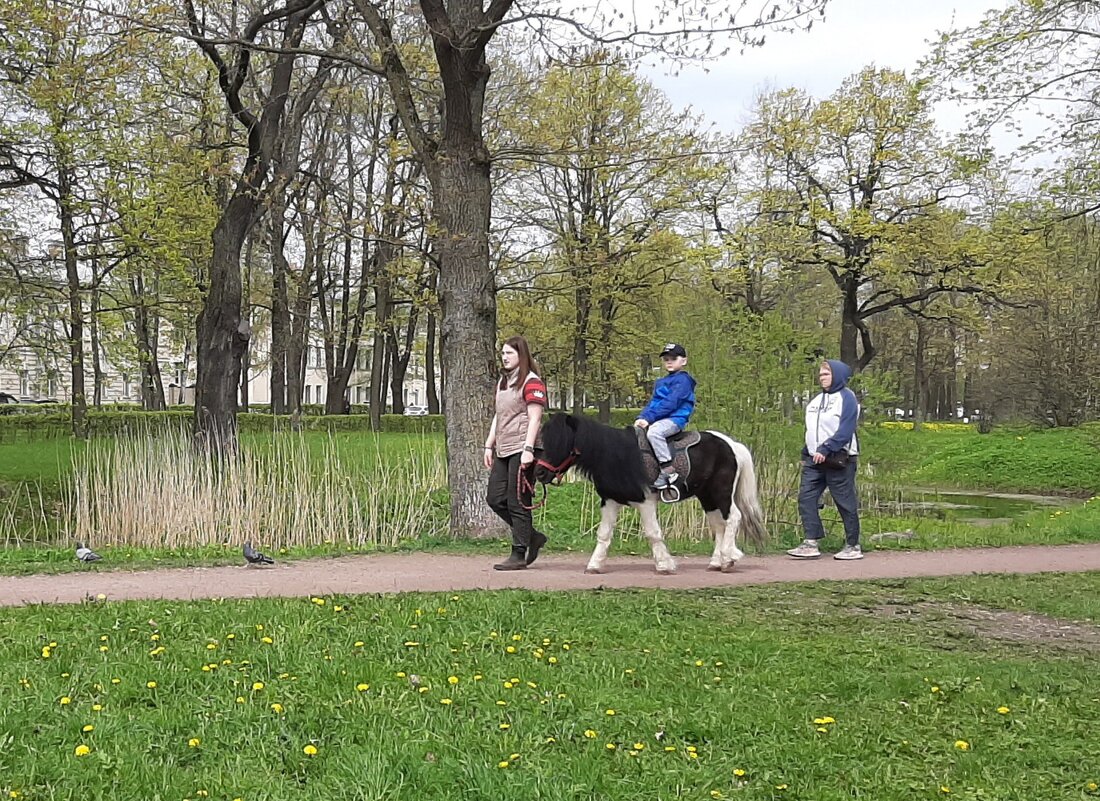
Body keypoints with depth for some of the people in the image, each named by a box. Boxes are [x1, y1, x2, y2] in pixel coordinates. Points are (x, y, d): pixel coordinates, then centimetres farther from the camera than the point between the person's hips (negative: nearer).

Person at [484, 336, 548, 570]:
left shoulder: (531, 382, -8)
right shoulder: (502, 382, 19)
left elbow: (534, 419, -14)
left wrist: (528, 450, -21)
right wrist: (489, 446, 18)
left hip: (521, 451, -9)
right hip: (503, 451, 9)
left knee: (517, 503, -5)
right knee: (495, 499, 7)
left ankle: (519, 555, 3)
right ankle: (532, 536, 21)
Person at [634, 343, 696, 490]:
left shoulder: (683, 380, -7)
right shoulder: (661, 382, 22)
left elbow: (670, 403, -16)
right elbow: (653, 402, 19)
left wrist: (649, 418, -20)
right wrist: (642, 417, 0)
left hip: (675, 419, -10)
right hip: (659, 420, 10)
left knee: (654, 431, -36)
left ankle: (668, 470, -34)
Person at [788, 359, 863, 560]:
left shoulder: (846, 398, -6)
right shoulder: (817, 400, 19)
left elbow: (845, 431, -17)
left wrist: (825, 449, -24)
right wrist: (806, 454, 14)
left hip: (838, 460, -8)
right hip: (814, 460, 8)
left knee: (845, 502, 0)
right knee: (806, 498, -3)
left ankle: (853, 546, 9)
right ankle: (811, 543, -3)